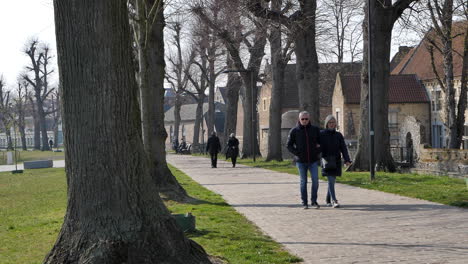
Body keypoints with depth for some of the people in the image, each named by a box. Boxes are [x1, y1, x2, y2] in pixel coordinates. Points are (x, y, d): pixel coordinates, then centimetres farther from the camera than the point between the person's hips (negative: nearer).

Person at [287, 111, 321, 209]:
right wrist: (297, 153, -9)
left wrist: (318, 152, 0)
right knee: (303, 181, 4)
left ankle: (314, 201, 4)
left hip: (313, 160, 1)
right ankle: (304, 203, 11)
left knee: (315, 180, -7)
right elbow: (289, 145, 4)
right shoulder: (294, 131, 0)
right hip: (301, 161, -1)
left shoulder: (315, 129, 5)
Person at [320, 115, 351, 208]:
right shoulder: (321, 134, 0)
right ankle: (334, 201, -20)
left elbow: (343, 148, 1)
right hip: (326, 161, -3)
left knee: (332, 180, 9)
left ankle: (328, 200, 24)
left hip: (336, 161, 3)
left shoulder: (338, 135, 7)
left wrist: (347, 160, -11)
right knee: (331, 180, -14)